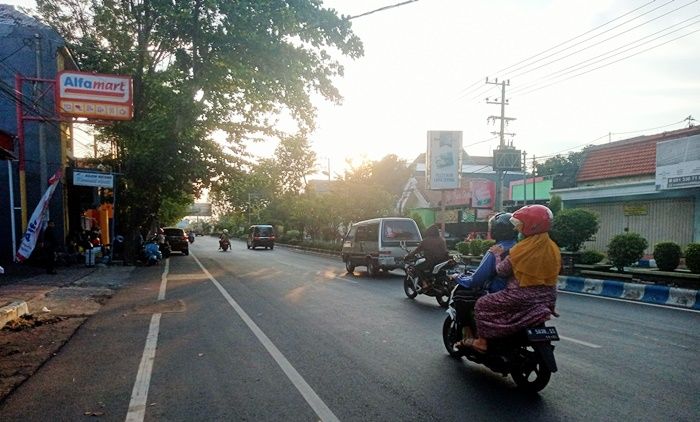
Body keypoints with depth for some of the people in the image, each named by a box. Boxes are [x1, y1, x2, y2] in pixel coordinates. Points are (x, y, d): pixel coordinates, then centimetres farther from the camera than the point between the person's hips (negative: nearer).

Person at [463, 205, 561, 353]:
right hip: (547, 299, 8)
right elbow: (554, 271, 12)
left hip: (523, 297, -7)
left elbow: (501, 271, -11)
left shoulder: (522, 249, -18)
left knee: (483, 304, 7)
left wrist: (496, 254, 5)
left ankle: (482, 342, 8)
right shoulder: (553, 248, 1)